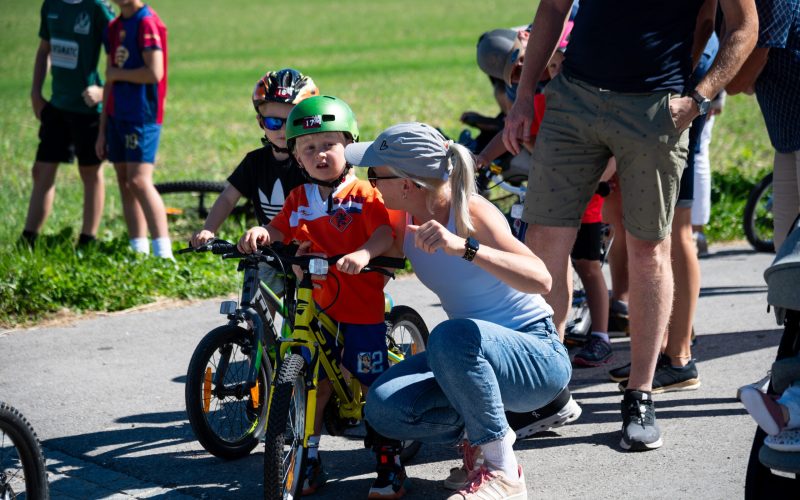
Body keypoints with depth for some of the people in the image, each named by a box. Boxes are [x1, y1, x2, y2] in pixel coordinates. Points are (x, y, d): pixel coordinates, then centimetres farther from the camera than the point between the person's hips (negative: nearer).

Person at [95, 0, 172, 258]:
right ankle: (139, 251, 11)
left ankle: (164, 253, -17)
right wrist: (103, 129, 17)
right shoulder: (113, 28, 15)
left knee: (139, 181, -16)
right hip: (117, 115, 8)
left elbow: (154, 73, -20)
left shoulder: (147, 23, -11)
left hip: (142, 115, -8)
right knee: (124, 182, 7)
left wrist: (116, 74, -6)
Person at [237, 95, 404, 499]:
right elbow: (280, 229, 3)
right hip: (316, 306, 4)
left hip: (362, 306, -4)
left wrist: (364, 253, -36)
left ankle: (389, 464, 12)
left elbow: (385, 233, -17)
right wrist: (261, 233, -19)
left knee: (375, 385, 1)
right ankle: (309, 459, 19)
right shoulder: (299, 199, 11)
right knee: (315, 382, 7)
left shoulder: (364, 193, -4)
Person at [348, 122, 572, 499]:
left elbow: (540, 280, -34)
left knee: (451, 336, -37)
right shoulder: (405, 221, -3)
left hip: (539, 359, -6)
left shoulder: (471, 213, -21)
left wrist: (463, 248, -46)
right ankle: (475, 433, 7)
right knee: (384, 407, -19)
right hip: (474, 356, 6)